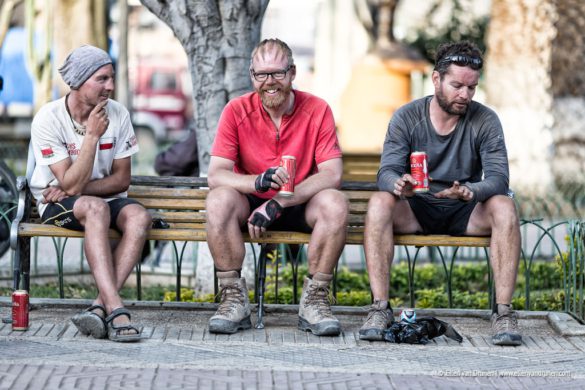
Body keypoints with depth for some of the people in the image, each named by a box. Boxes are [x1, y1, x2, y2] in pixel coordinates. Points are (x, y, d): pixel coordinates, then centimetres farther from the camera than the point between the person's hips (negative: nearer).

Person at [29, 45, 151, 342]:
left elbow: (122, 179, -1)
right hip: (58, 205, -4)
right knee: (96, 207, -37)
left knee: (138, 216, -28)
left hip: (104, 196, 4)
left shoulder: (118, 115, -4)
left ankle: (100, 306, -36)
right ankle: (115, 309, -44)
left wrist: (74, 189, -14)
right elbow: (72, 185, -21)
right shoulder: (48, 119, -16)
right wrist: (92, 136, -26)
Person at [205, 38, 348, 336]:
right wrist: (258, 182, -36)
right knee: (219, 200, -31)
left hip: (300, 207, 0)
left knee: (335, 203, -31)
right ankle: (234, 300, -23)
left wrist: (278, 203, -26)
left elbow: (332, 174, -16)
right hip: (250, 204, 0)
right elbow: (215, 176, -14)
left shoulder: (317, 110, -7)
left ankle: (314, 301, -20)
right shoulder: (237, 111, -7)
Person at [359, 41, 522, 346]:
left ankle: (503, 312, -30)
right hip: (417, 209, 0)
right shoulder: (406, 118, -4)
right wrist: (398, 184, -41)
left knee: (504, 207, -30)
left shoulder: (485, 121, -4)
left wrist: (472, 191, -39)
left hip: (465, 212, 0)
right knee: (379, 203, -31)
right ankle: (380, 308, -31)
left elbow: (498, 177, -15)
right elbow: (387, 172, -14)